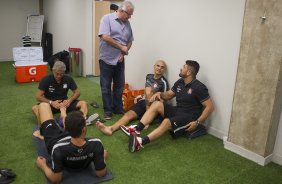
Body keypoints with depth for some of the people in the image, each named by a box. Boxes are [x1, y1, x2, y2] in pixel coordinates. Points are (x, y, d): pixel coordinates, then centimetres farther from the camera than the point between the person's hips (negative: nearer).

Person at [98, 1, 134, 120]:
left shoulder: (127, 23, 8)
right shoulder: (107, 18, -9)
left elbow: (130, 41, 12)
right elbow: (105, 37, -20)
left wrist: (124, 53, -4)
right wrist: (121, 47, -15)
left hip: (120, 60, 5)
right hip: (107, 59, -5)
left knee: (119, 86, 11)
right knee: (106, 87, 3)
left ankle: (118, 109, 23)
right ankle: (108, 111, 15)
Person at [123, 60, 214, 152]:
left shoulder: (199, 87, -14)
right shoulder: (179, 82, 8)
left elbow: (209, 106, -16)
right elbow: (168, 95, 19)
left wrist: (197, 122, -24)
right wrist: (159, 93, -4)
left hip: (189, 118, -7)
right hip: (177, 111, 7)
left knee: (167, 122, -35)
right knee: (157, 104, -15)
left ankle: (140, 142, -50)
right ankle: (136, 130, -27)